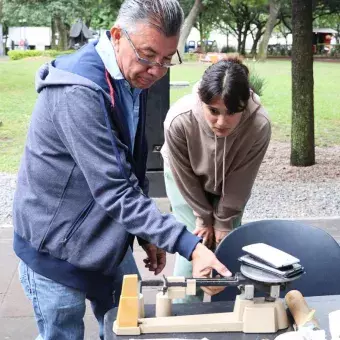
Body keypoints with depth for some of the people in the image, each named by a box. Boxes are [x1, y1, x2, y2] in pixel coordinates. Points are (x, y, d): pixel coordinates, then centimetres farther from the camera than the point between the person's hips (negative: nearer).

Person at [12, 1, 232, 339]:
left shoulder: (134, 80, 0)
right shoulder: (77, 93, -29)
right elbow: (114, 191, -32)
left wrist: (148, 235, 9)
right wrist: (189, 246, -34)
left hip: (110, 244, 8)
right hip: (57, 251, -7)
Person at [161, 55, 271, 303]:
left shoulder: (259, 125, -38)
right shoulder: (178, 120, -40)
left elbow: (240, 181, -21)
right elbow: (185, 176, -21)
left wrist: (223, 222, -10)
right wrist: (203, 217, -10)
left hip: (228, 183, 1)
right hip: (187, 181, -1)